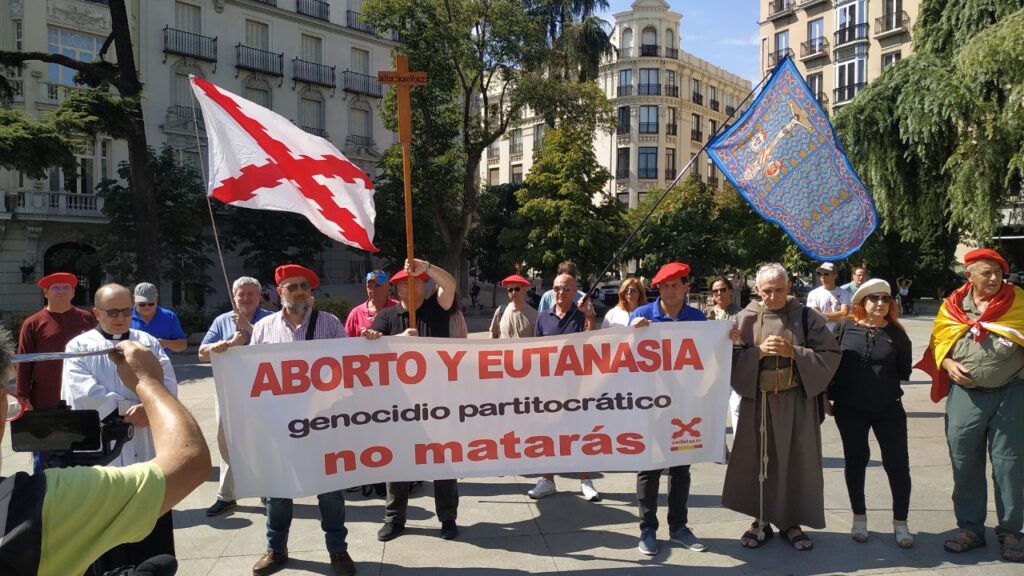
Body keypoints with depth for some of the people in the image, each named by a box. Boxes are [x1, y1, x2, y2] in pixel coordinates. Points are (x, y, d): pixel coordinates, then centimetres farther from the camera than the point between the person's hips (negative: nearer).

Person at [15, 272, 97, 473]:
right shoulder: (33, 323, -1)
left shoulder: (87, 319, 5)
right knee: (44, 458, 7)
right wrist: (23, 398, -6)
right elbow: (23, 364, -1)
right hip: (45, 403, -2)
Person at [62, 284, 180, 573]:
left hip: (147, 452, 3)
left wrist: (148, 408, -20)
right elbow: (83, 394, -12)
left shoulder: (148, 343, 11)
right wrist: (127, 410, -16)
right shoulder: (79, 347, 3)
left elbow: (168, 385, -1)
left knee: (153, 533, 11)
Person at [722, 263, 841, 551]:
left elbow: (830, 354, -4)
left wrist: (793, 352, -17)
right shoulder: (745, 318, 0)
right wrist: (759, 352, -18)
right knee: (759, 460, 6)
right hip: (758, 400, 0)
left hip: (797, 400, 0)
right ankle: (762, 521, 21)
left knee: (796, 461, 6)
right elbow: (731, 356, -3)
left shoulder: (806, 316, -2)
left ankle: (791, 522, 22)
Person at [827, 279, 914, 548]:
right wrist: (826, 396, 1)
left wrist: (887, 381, -6)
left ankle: (900, 522, 20)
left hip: (888, 409, 0)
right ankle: (859, 518, 26)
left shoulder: (896, 333, 0)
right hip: (849, 409, 0)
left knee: (898, 464, 2)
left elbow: (904, 371, 9)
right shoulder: (845, 328, -2)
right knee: (855, 461, 11)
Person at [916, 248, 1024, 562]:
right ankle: (970, 528, 22)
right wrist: (948, 365, -6)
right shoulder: (952, 306, 5)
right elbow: (938, 343, 11)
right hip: (966, 395, 1)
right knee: (965, 464, 9)